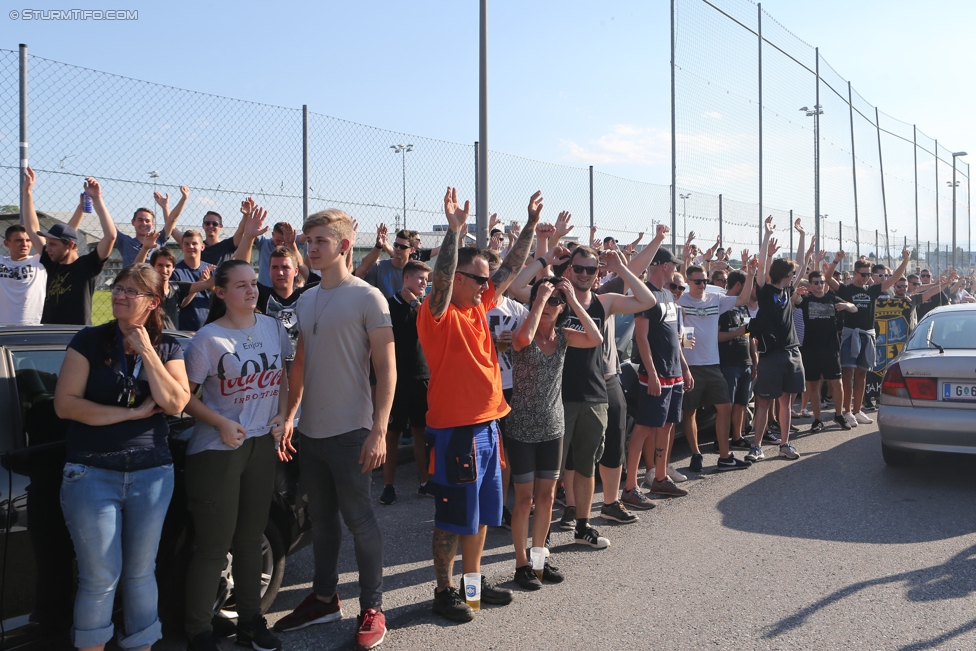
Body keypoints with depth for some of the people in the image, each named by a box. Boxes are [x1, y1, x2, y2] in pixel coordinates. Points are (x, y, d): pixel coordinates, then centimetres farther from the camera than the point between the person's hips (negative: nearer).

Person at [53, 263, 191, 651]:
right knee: (101, 578, 1)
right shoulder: (90, 341, -1)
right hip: (92, 472, -2)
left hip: (152, 473, 2)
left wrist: (147, 351, -12)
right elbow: (65, 403, -10)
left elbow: (175, 403, -8)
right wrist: (132, 413, -12)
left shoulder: (168, 348, 5)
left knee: (140, 572, 12)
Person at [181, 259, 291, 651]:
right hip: (217, 450, -5)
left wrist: (281, 416, 3)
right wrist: (222, 424, -19)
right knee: (213, 545, 0)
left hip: (262, 444, 5)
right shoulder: (208, 339, -12)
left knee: (250, 538, 15)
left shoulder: (273, 328, 4)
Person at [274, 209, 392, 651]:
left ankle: (372, 608, 17)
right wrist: (288, 417, 8)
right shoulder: (306, 301, 10)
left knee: (359, 519, 2)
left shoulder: (367, 297, -9)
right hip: (310, 431, 6)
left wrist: (379, 430, -16)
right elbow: (301, 365, 16)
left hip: (350, 431, -6)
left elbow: (386, 369, -11)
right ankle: (324, 598, 31)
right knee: (321, 519, 17)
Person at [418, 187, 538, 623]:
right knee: (452, 517, 4)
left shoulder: (478, 307, 9)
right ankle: (444, 591, 18)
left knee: (481, 513, 18)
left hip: (486, 425, 8)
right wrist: (455, 229, -39)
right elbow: (442, 277, -33)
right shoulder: (438, 314, -13)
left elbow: (512, 268, 13)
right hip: (454, 431, -8)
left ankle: (473, 579, 32)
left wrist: (531, 223, 11)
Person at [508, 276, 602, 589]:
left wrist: (574, 300, -15)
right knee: (525, 500, 3)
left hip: (553, 428, 5)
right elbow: (524, 338, -37)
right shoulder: (524, 334, -11)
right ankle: (522, 564, 17)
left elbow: (596, 339, -14)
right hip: (523, 430, -5)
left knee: (547, 497, 13)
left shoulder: (563, 336, 2)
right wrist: (540, 298, -27)